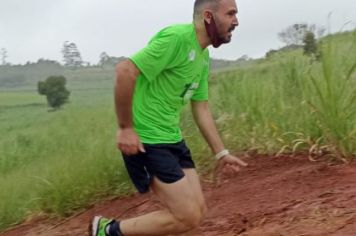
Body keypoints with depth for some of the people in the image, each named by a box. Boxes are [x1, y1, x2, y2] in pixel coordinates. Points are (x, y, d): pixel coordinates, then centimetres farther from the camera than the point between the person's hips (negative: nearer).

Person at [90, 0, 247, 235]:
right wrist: (126, 127, -20)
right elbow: (125, 70, -24)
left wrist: (221, 153, 18)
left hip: (173, 138, 9)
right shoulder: (177, 37, -18)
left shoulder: (204, 57, 12)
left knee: (198, 211, 9)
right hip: (146, 140, -9)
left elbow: (202, 109, 19)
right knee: (187, 217, -8)